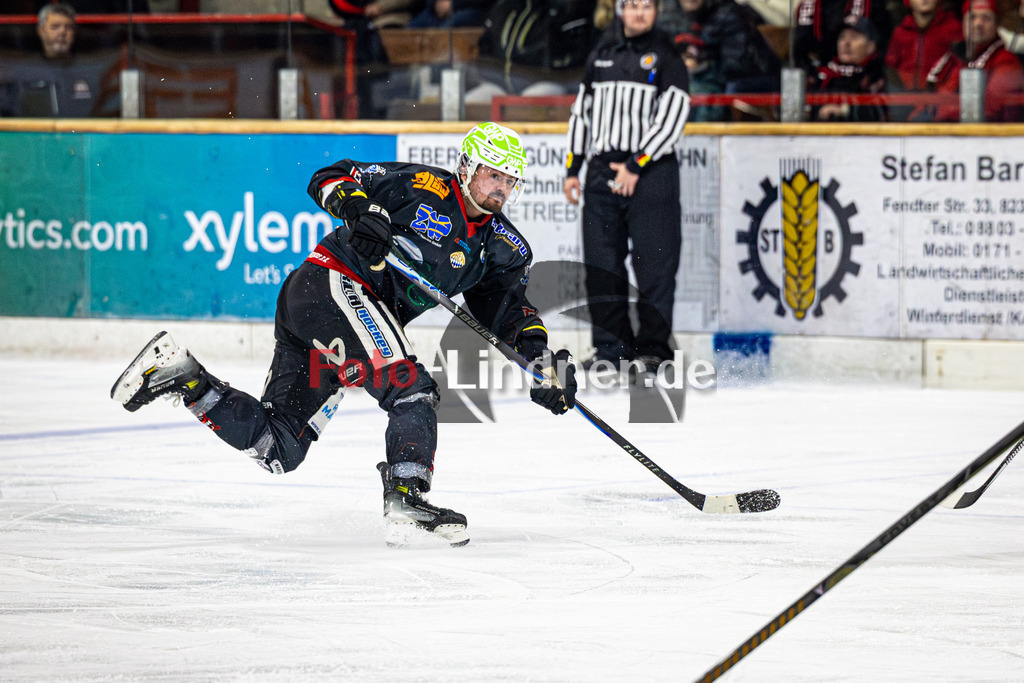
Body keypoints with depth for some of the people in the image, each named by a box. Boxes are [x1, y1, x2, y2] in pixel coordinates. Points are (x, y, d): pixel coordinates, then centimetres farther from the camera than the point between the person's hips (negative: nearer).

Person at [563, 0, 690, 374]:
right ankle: (611, 347, 9)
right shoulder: (601, 55, 15)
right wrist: (572, 168, 13)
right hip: (602, 171, 5)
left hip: (650, 172, -5)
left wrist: (636, 167, -14)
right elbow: (581, 111, 20)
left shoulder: (666, 57, -1)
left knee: (654, 263, -7)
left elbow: (671, 118, -9)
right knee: (601, 264, 3)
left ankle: (653, 348, -2)